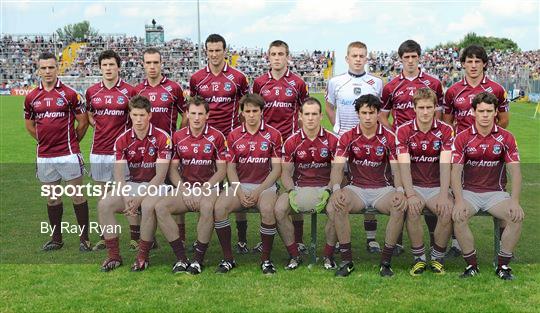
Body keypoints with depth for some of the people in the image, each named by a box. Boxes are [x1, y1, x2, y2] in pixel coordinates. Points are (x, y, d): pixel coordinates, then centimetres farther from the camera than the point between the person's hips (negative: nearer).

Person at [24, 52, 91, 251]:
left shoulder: (70, 94, -5)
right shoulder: (31, 97, 5)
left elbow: (83, 122, 2)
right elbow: (29, 125, 18)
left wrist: (71, 142, 8)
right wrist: (46, 141, 15)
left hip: (69, 155, -4)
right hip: (44, 156, 4)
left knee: (77, 196, 0)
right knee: (52, 198, 12)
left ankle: (84, 238, 9)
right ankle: (56, 238, 23)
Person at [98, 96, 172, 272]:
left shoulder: (161, 137, -11)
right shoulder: (123, 140, 1)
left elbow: (160, 175, -14)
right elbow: (119, 175, -4)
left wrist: (140, 197, -22)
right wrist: (126, 198, -22)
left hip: (154, 186, -4)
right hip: (131, 185, 4)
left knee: (149, 206, -37)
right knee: (104, 204, -19)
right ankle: (114, 255, -10)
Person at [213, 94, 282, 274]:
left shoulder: (273, 135, 2)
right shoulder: (234, 136, 8)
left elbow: (276, 168, -1)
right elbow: (231, 168, 7)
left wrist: (259, 191, -12)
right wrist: (239, 191, -9)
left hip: (265, 185, -2)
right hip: (240, 185, 2)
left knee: (267, 210, -35)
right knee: (219, 208, -26)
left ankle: (266, 259, -16)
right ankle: (228, 258, -12)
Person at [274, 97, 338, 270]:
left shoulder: (332, 140, -1)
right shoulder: (291, 142, 2)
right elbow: (286, 173, 5)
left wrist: (327, 192, -17)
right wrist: (291, 192, -15)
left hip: (325, 188, -1)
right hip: (299, 188, 1)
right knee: (279, 209, -26)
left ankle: (329, 255, -10)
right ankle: (294, 255, -9)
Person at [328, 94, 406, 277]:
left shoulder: (389, 137, 0)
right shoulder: (348, 138, 1)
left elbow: (397, 168, -6)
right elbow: (337, 167, -8)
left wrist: (400, 191, -25)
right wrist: (336, 189, -28)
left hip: (383, 189, 0)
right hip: (356, 188, 1)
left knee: (401, 207, -32)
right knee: (334, 206, -29)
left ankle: (385, 262, -18)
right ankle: (346, 260, -17)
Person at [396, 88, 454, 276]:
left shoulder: (445, 130, -2)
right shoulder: (404, 131, -4)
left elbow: (445, 165, -13)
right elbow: (404, 165, -14)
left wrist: (444, 195, -27)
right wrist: (410, 194, -28)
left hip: (437, 186, 1)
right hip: (414, 186, -1)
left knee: (448, 211, -27)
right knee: (412, 210, -32)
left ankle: (437, 257, -4)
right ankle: (418, 258, -11)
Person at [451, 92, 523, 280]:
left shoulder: (506, 138, 1)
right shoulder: (462, 138, -2)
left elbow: (515, 171, -2)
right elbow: (456, 171, -7)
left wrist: (515, 201, -17)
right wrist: (459, 200, -22)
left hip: (495, 192, 1)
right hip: (469, 192, -1)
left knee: (517, 217, -25)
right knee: (458, 217, -30)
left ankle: (503, 265, -7)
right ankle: (471, 265, -11)